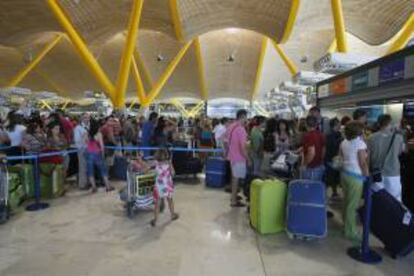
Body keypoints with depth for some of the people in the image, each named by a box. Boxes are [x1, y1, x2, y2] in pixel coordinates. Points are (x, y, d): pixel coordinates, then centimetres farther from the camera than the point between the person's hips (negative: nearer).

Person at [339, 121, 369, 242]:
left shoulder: (344, 142, 6)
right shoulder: (360, 143, -15)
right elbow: (363, 163, -15)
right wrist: (368, 177, -8)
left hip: (344, 173, 7)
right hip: (356, 176, -7)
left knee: (347, 201, 18)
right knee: (353, 205, 1)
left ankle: (346, 226, 29)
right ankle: (350, 231, 11)